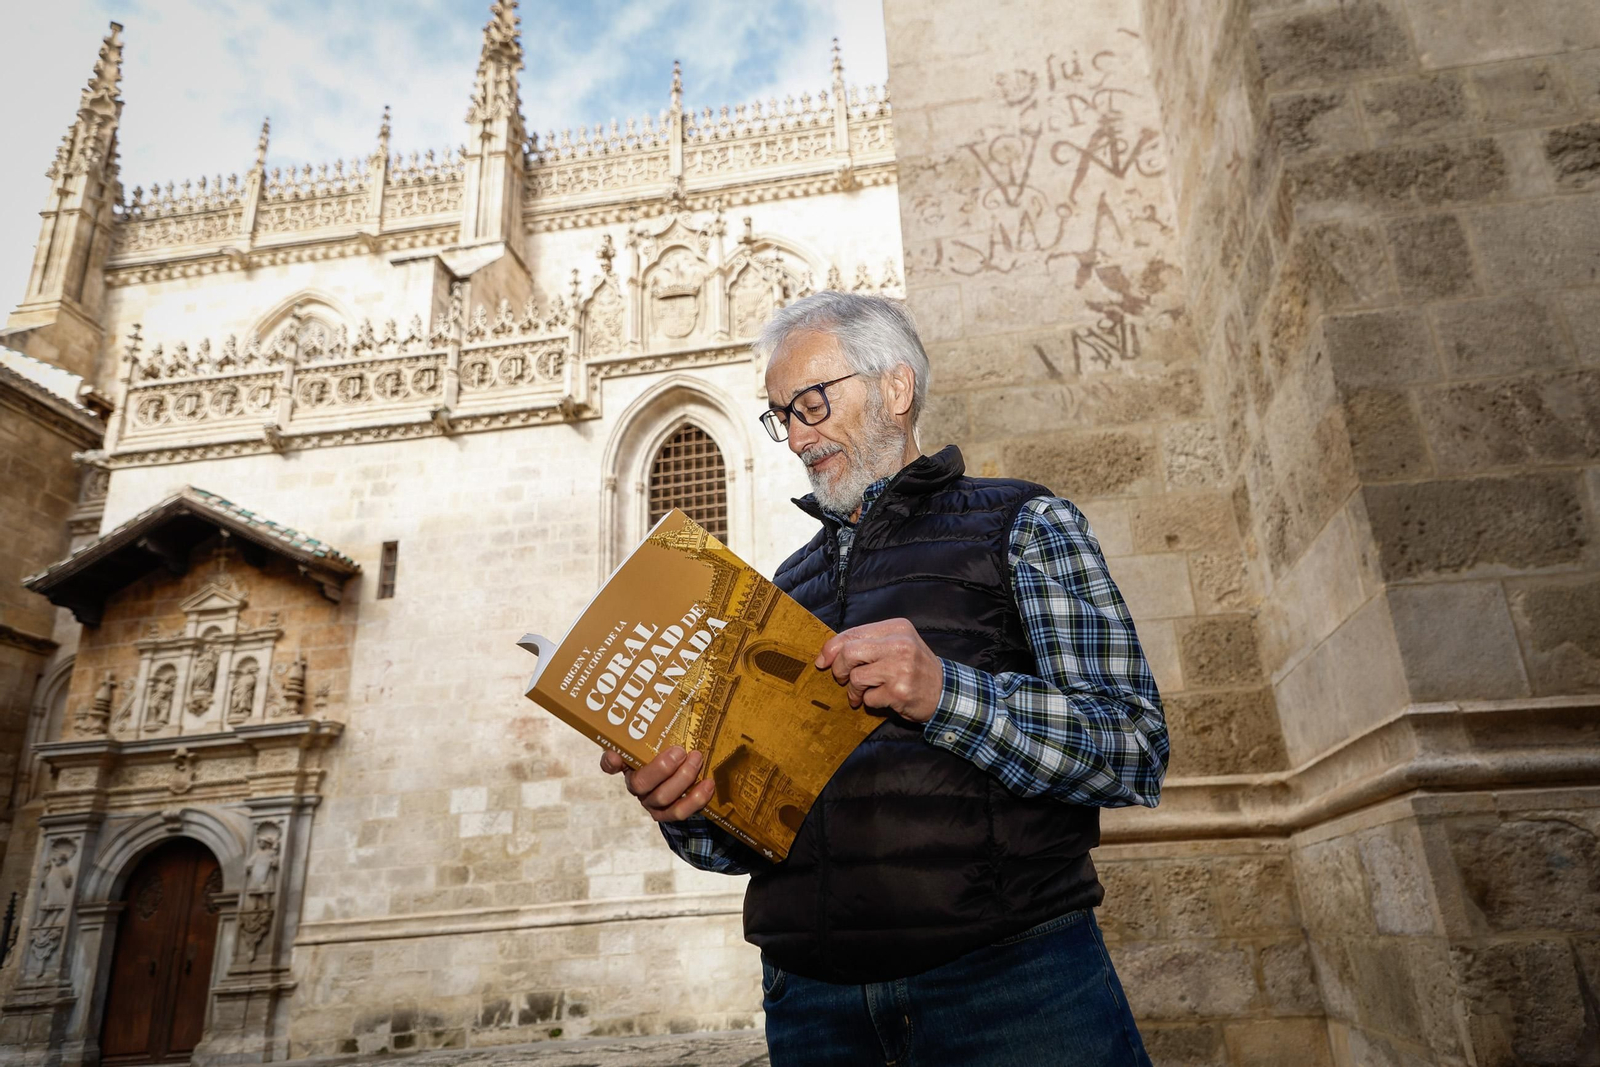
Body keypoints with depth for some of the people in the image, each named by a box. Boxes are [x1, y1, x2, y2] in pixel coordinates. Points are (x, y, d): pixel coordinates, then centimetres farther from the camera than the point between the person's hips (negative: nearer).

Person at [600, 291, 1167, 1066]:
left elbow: (1136, 750, -8)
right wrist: (687, 813, -8)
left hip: (1007, 973, -3)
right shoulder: (787, 585, 16)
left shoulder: (1023, 525, 3)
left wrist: (945, 695, -23)